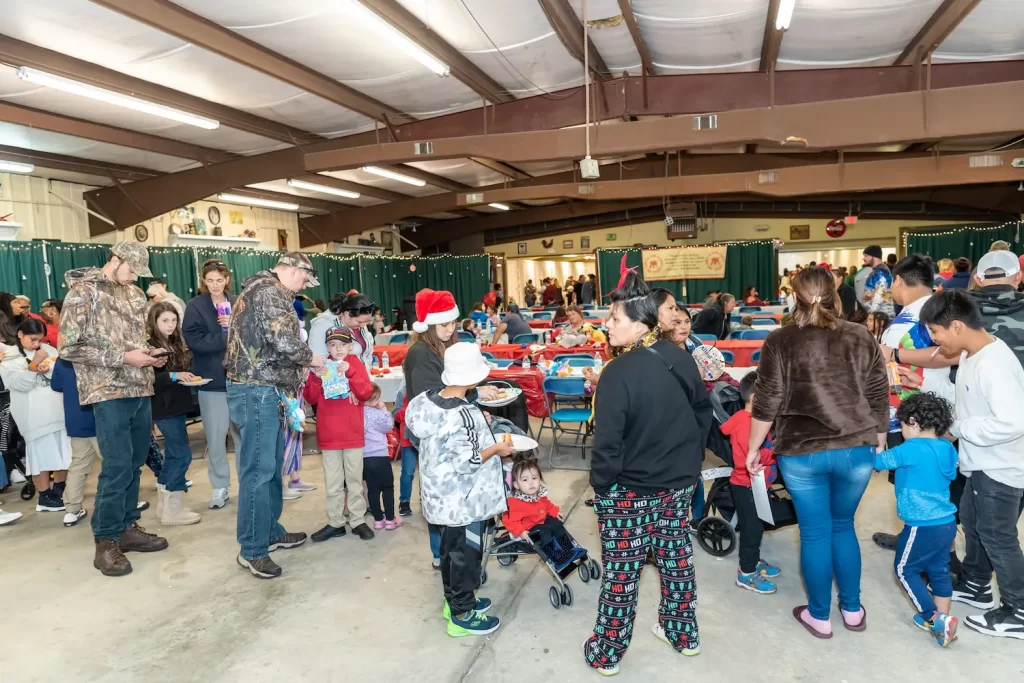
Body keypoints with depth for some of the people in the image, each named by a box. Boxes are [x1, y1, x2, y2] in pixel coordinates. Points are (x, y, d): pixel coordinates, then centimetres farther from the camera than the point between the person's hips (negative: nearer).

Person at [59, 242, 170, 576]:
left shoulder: (135, 295, 13)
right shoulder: (82, 292, -5)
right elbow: (68, 347, -10)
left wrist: (148, 354, 2)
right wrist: (122, 358, -16)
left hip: (141, 390, 6)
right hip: (110, 392, -6)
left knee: (134, 464, 12)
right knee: (117, 467, -6)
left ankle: (127, 527, 25)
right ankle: (106, 542, 8)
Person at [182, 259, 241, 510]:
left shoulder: (239, 304, 6)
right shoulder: (195, 306, -1)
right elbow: (194, 340, -15)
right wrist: (232, 337, -16)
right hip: (212, 380, -1)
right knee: (215, 437, 6)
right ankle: (220, 487, 21)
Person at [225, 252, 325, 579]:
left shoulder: (259, 290, 21)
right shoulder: (270, 292, -13)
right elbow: (284, 341, -24)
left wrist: (298, 366, 16)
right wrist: (311, 358, -6)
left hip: (261, 389, 11)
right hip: (257, 392, -11)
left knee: (272, 464, 17)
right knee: (258, 469, -4)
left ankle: (271, 532, 29)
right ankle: (252, 550, 6)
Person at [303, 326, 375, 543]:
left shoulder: (356, 364, -1)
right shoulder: (322, 367, 3)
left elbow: (366, 393, -13)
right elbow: (311, 398, -2)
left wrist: (350, 372, -24)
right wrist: (316, 378, -18)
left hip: (352, 433, -1)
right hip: (328, 434, 1)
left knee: (354, 479, 10)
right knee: (333, 482, 10)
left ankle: (357, 520, 20)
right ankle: (335, 523, 20)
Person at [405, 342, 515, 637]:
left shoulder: (428, 400, -4)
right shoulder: (465, 414, -28)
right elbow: (468, 462, -26)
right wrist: (496, 448, -10)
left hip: (440, 492, 8)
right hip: (463, 498, -8)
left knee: (450, 547, 22)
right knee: (466, 553, 9)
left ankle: (453, 600, 40)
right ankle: (462, 616, 24)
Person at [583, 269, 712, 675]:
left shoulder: (619, 372, -25)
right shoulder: (680, 359, -2)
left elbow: (608, 442, -23)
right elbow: (703, 411, 10)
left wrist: (599, 484, -8)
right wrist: (689, 460, 20)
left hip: (628, 489, -6)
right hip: (679, 482, 7)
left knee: (622, 571, 7)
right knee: (676, 556, 21)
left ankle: (605, 653, 24)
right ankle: (683, 634, 40)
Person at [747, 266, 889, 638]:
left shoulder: (780, 341, -7)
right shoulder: (862, 337, 1)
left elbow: (767, 403, -7)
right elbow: (880, 399, 6)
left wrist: (753, 448, 3)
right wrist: (880, 441, 20)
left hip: (801, 453, -2)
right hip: (856, 450, 3)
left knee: (815, 533, 11)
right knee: (843, 526, 21)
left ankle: (819, 616, 25)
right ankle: (852, 609, 32)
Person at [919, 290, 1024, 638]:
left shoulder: (995, 364, -28)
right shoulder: (971, 355, 1)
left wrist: (957, 428, -23)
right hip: (983, 464, 10)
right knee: (972, 522, 22)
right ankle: (975, 586, 41)